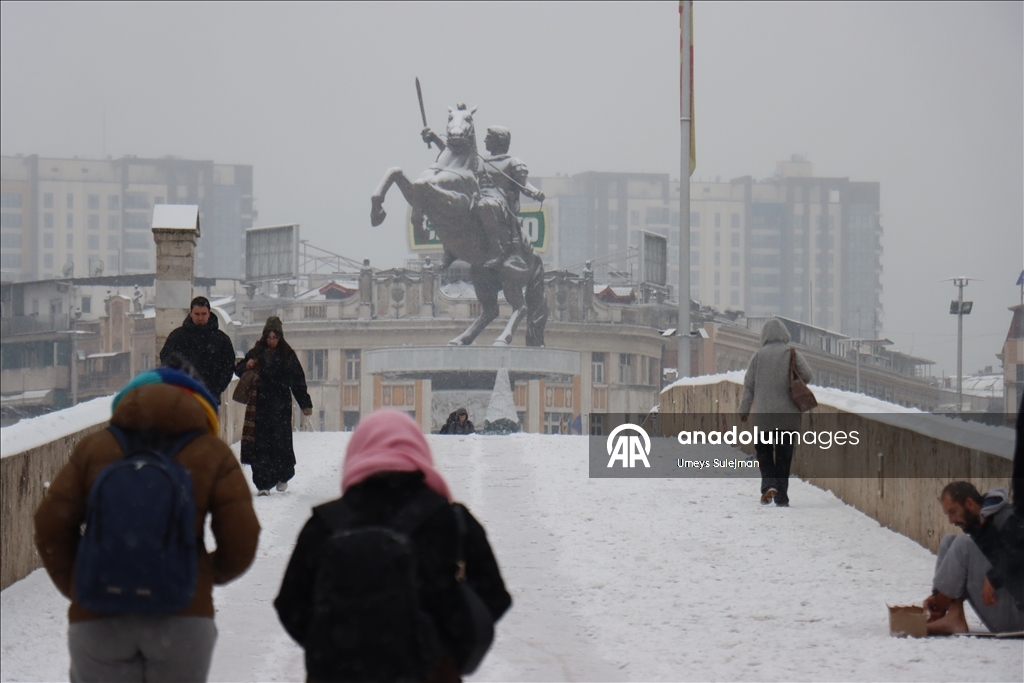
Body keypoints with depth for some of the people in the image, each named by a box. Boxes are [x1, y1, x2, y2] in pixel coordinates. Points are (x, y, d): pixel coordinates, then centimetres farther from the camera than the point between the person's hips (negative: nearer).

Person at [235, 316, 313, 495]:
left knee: (281, 442, -2)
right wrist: (246, 366, -8)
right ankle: (263, 484, -4)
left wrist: (306, 406, 4)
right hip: (260, 405, 1)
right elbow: (238, 370, 15)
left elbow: (298, 382, 7)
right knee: (260, 444, -6)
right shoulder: (256, 353, 7)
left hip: (281, 406, -1)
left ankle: (283, 476, 24)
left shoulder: (288, 356, 5)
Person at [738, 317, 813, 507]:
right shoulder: (791, 354, -3)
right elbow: (807, 376, -8)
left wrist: (744, 409, 8)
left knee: (764, 451, 14)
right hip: (788, 414, 0)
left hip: (763, 414, 0)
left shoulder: (759, 355, -2)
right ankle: (781, 496, 7)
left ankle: (768, 485, -7)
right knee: (784, 456, 8)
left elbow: (749, 384, 0)